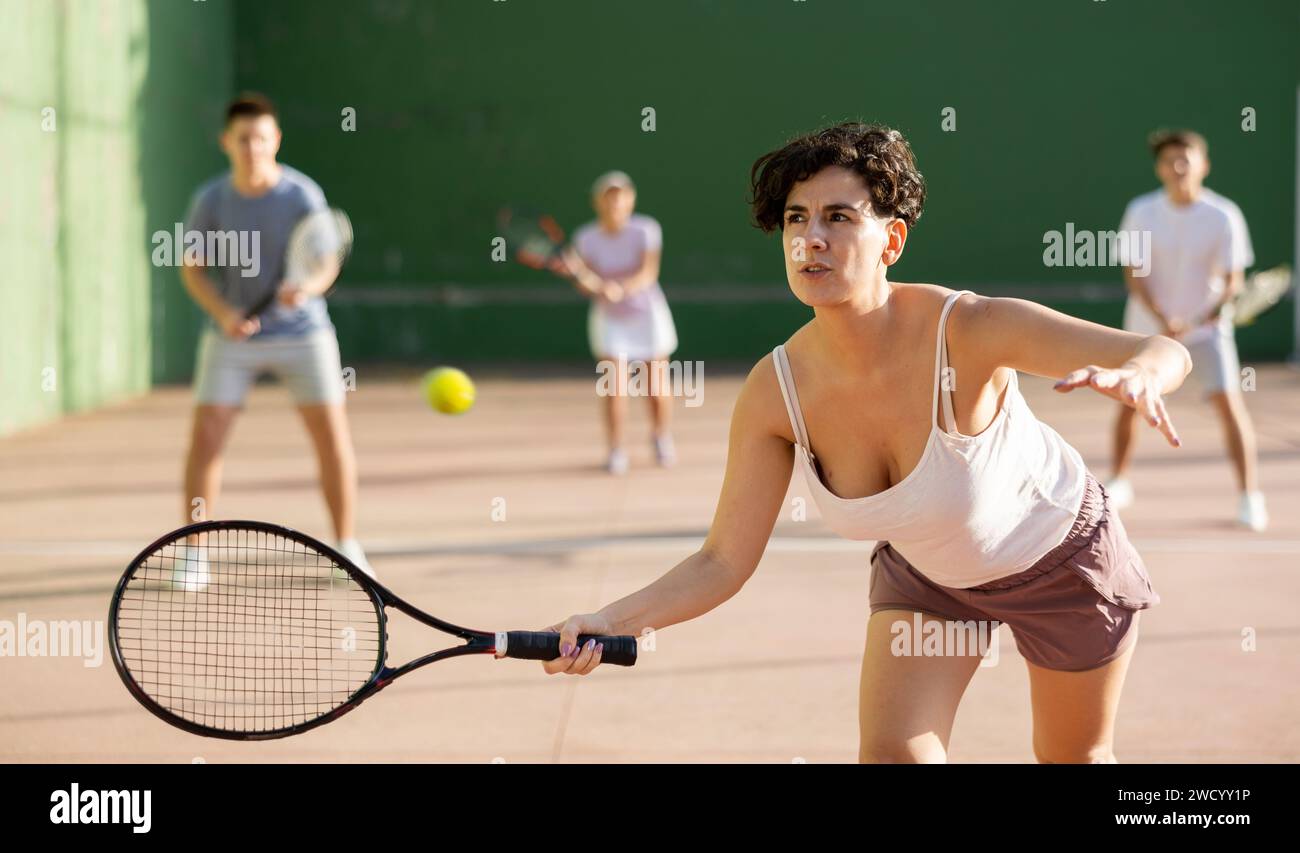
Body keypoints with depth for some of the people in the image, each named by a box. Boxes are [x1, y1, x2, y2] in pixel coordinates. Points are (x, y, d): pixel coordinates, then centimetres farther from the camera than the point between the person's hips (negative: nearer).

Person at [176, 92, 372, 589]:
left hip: (302, 331, -1)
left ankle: (347, 549, 10)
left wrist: (308, 288, -32)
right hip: (232, 337, 1)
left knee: (332, 436, -5)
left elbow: (327, 264, -10)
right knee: (206, 436, -8)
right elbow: (193, 268, 0)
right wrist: (223, 313, -17)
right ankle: (194, 553, 3)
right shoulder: (210, 199, -8)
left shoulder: (303, 195, -12)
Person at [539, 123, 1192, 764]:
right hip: (924, 575, 2)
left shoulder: (970, 330, -36)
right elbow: (723, 562, -20)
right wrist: (608, 623, -36)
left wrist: (1139, 373, -64)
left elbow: (1166, 352, -40)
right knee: (891, 752, -15)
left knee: (1074, 758, 16)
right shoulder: (774, 393, -25)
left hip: (1060, 556, -2)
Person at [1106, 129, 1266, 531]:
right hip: (1148, 325, 2)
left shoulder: (1224, 217, -14)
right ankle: (1118, 482, 28)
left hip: (1206, 327, -2)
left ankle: (1250, 496, -8)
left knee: (1228, 401, -14)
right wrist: (1162, 319, -22)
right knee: (1129, 401, 6)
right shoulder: (1141, 212, -10)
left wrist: (1214, 312, -33)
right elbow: (1133, 273, -9)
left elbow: (1232, 278, -13)